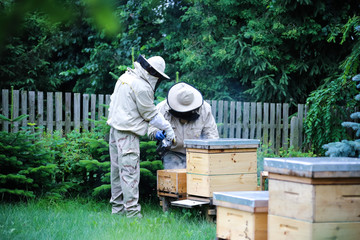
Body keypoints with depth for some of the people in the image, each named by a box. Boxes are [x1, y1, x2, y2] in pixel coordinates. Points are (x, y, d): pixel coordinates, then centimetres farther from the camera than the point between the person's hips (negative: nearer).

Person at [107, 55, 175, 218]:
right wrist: (168, 128, 1)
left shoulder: (126, 76, 10)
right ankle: (132, 212, -10)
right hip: (127, 132, -10)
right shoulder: (142, 88, -18)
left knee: (117, 170, 14)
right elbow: (151, 113, -10)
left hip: (115, 129, 10)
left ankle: (117, 207, 21)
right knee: (130, 172, -9)